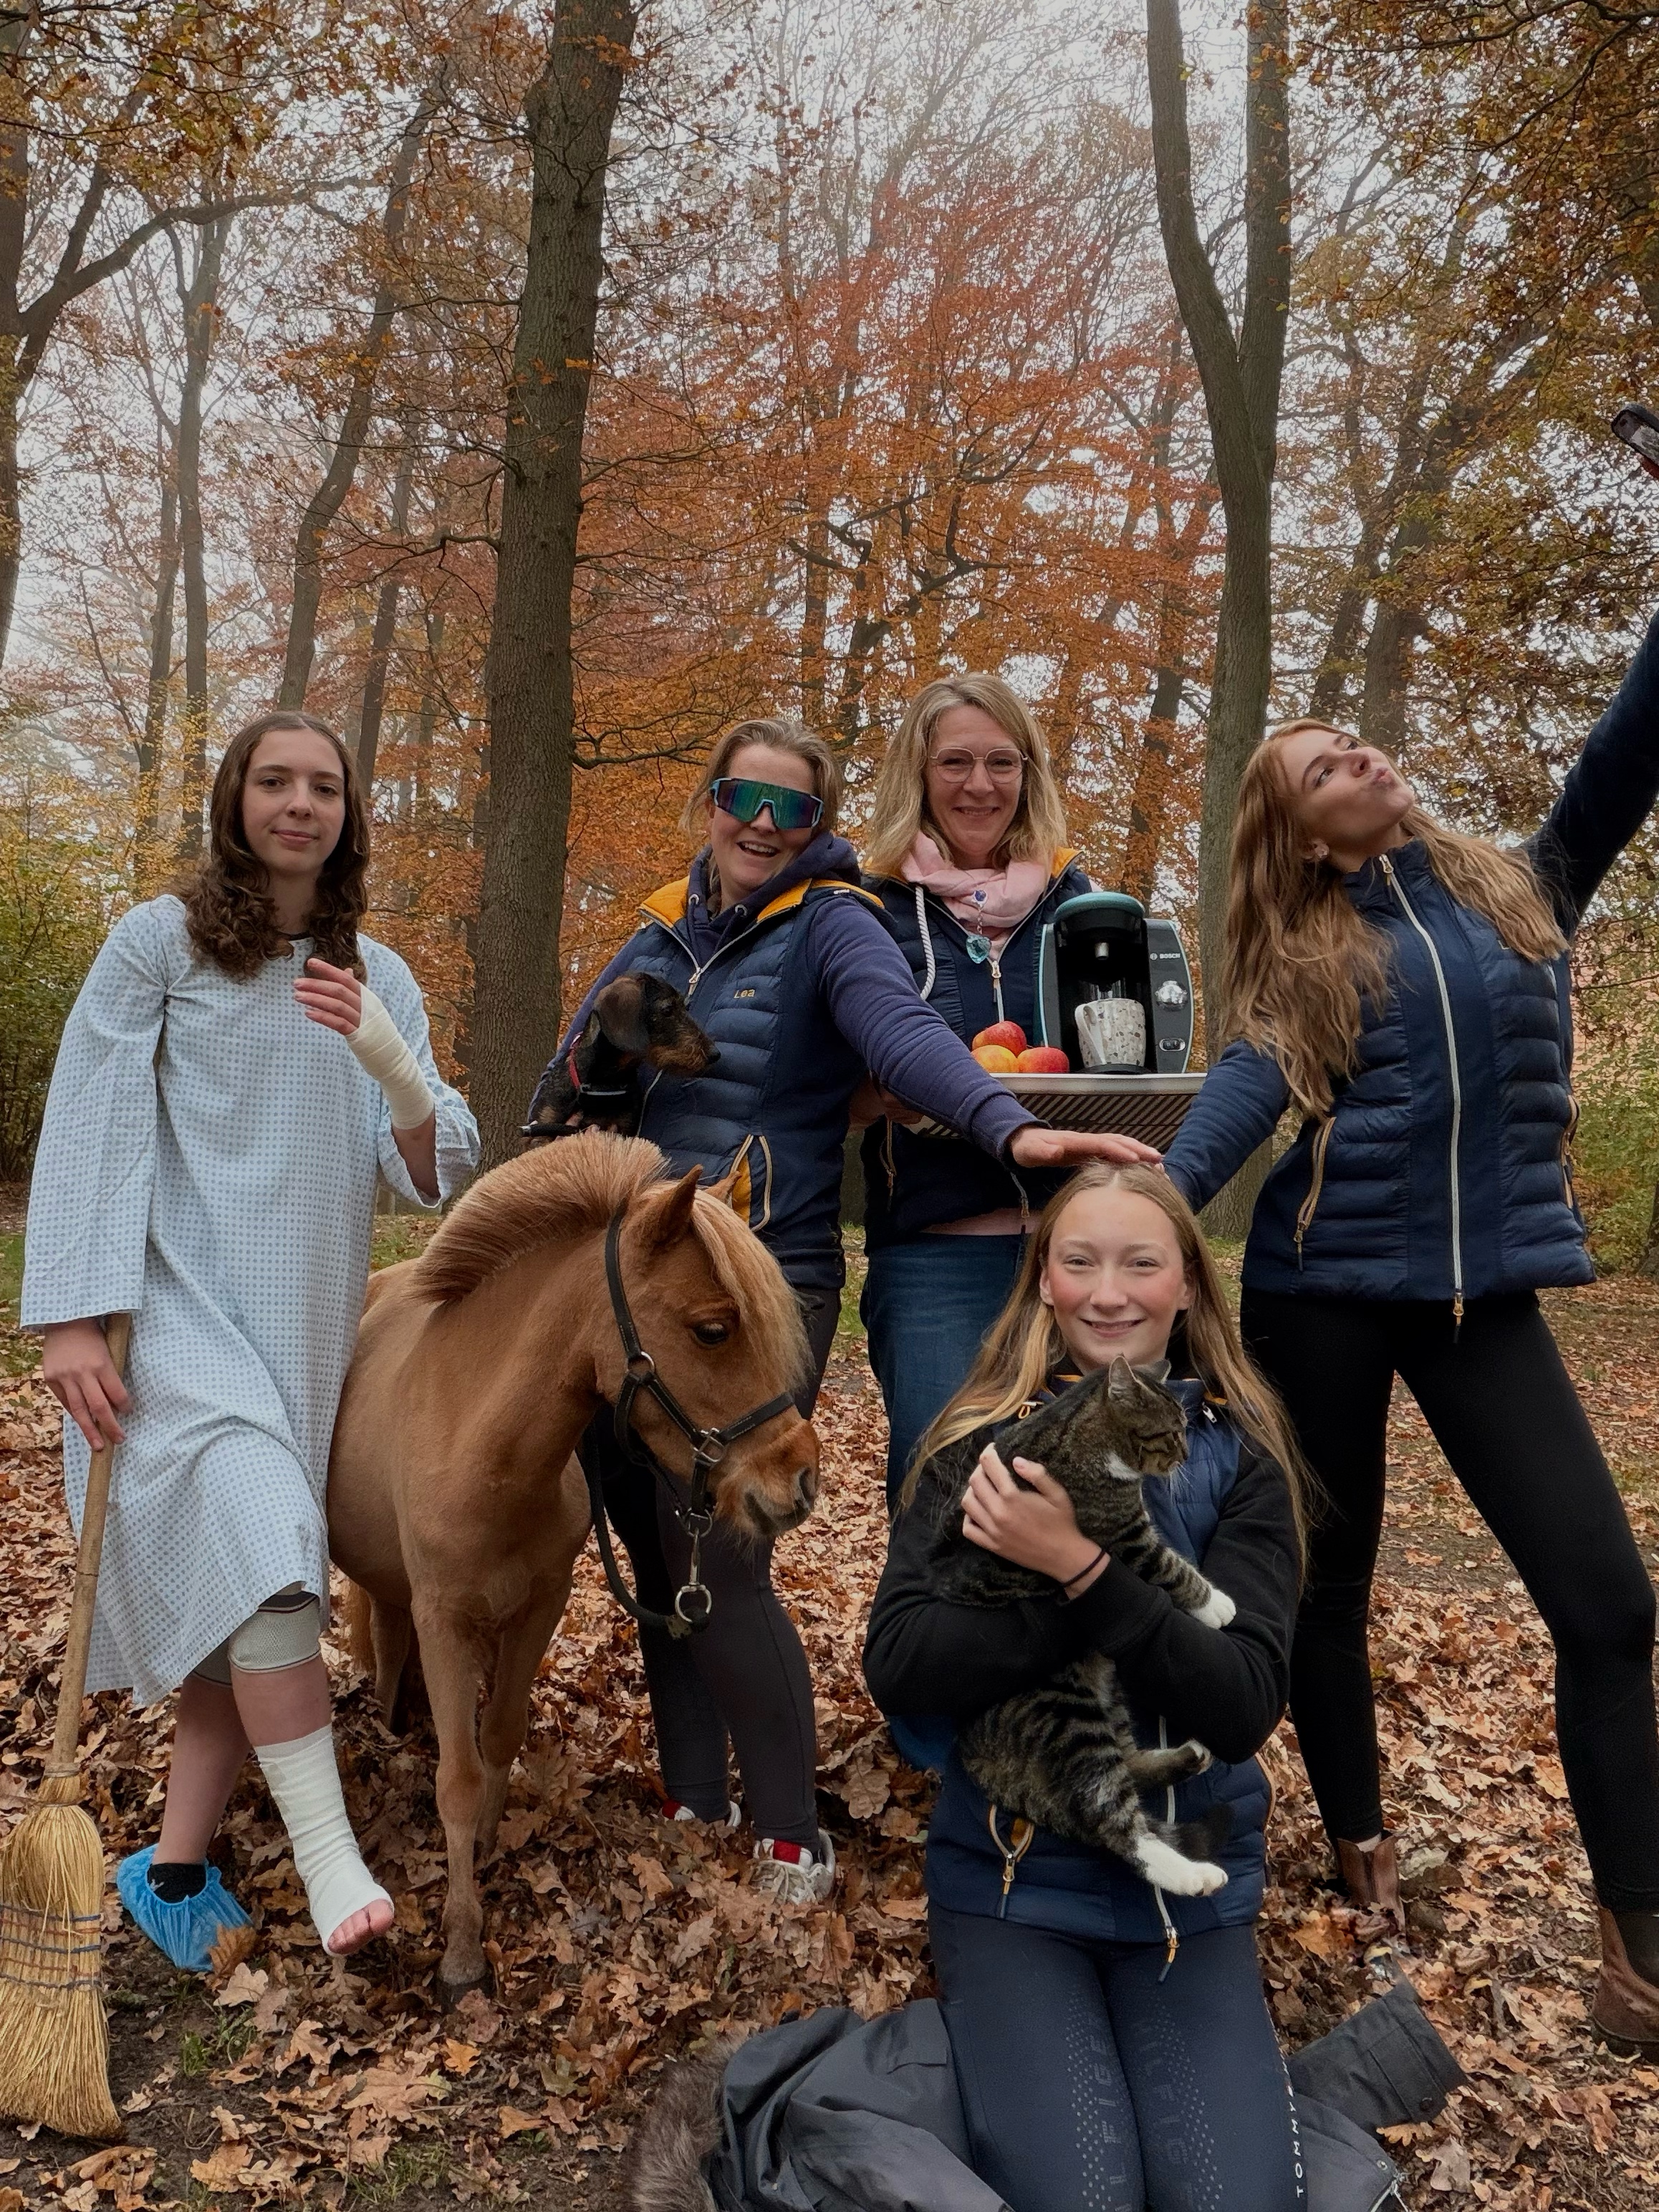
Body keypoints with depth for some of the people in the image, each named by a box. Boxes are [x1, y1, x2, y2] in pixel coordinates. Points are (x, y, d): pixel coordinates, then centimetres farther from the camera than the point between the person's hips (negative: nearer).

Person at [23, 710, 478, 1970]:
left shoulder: (380, 978, 9)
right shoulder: (158, 942, -2)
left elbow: (433, 1177, 2)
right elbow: (88, 1131, -5)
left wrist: (392, 1065, -18)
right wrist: (71, 1320, -12)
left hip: (310, 1322, 5)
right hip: (178, 1309, -4)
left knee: (238, 1604, 7)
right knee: (262, 1549, -24)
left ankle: (174, 1867, 19)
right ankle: (326, 1853, -18)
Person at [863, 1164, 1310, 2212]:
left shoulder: (1240, 1462, -3)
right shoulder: (983, 1446, -4)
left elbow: (1245, 1708, -14)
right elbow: (898, 1667, -14)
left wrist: (1085, 1568, -28)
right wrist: (1078, 1580, -25)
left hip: (1191, 1883, 1)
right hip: (1007, 1870, 0)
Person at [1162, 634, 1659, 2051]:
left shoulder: (1522, 894, 8)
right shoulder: (1301, 959, 1)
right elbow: (1247, 1089, -15)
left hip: (1485, 1292, 2)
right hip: (1324, 1289, -1)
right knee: (1327, 1588, 10)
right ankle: (1361, 1850, 33)